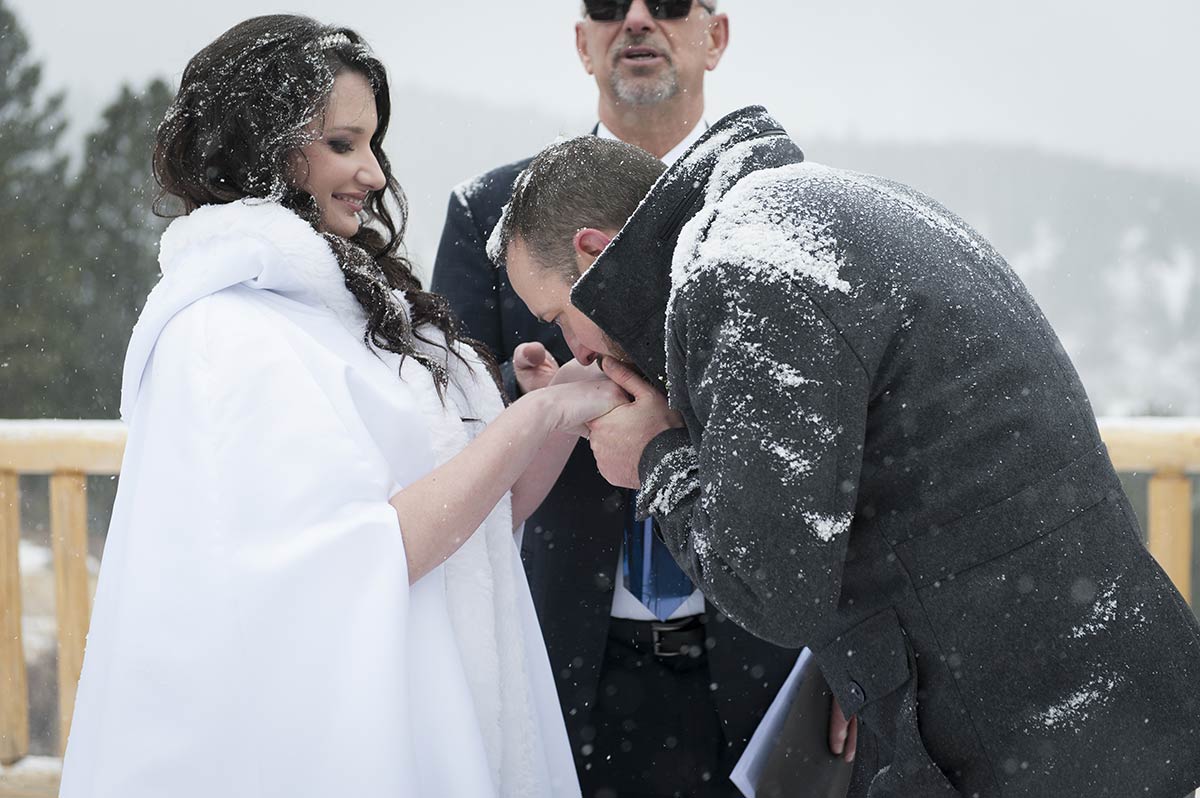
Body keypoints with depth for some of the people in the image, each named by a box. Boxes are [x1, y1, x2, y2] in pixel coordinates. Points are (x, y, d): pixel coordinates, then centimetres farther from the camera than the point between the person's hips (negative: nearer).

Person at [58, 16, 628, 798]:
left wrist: (578, 389, -4)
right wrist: (539, 413, -19)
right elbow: (359, 562, -23)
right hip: (340, 732, -8)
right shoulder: (224, 330, -16)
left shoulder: (358, 299, 10)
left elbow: (489, 511, 11)